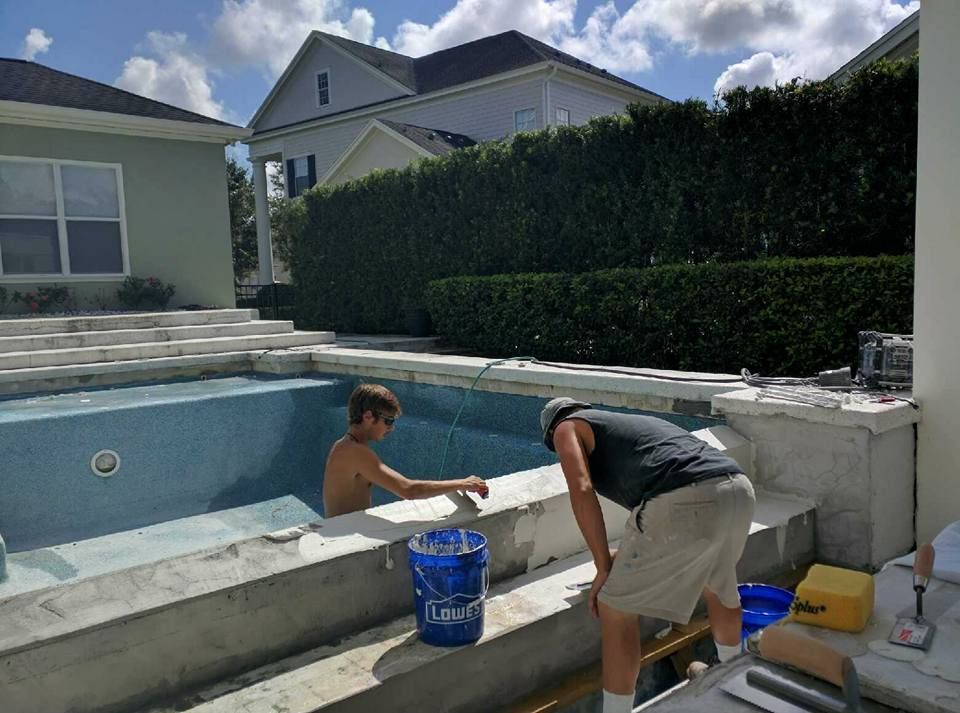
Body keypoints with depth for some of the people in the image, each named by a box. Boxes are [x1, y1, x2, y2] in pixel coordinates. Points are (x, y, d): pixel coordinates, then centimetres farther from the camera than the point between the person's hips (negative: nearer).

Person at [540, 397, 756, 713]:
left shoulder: (567, 428, 17)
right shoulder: (629, 422, 38)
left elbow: (582, 491, -2)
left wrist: (604, 566, 5)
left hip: (685, 503, -9)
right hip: (739, 489, 9)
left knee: (616, 610, 10)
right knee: (719, 584, 37)